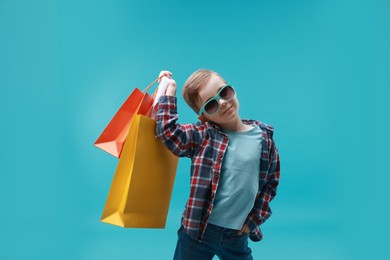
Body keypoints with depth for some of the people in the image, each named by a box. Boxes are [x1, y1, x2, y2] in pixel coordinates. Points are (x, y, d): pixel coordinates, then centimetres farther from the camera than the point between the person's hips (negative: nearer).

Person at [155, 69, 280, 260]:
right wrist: (169, 90, -15)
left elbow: (271, 182, 8)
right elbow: (167, 131, -24)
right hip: (198, 231, -1)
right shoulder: (203, 136, -9)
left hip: (238, 236, 2)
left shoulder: (264, 139, -2)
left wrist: (255, 218, 2)